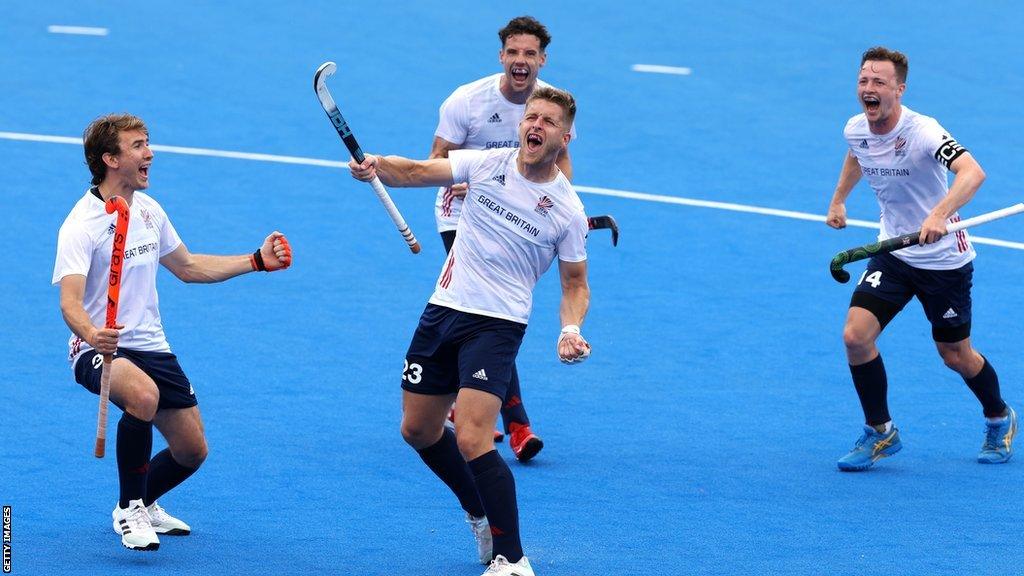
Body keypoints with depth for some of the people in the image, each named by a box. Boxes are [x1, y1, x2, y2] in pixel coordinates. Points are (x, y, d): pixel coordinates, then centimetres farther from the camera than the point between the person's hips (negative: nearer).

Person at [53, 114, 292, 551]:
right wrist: (91, 333, -53)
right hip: (100, 349, -7)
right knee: (143, 396, -38)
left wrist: (257, 261, 18)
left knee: (192, 451, 5)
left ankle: (140, 504, 36)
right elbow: (69, 301, -30)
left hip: (151, 347, 8)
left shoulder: (148, 210, 7)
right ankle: (129, 511, -19)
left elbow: (187, 267, 23)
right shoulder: (81, 226, -18)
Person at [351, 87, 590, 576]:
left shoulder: (568, 210, -7)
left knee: (472, 440, -21)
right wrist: (377, 165, -28)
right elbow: (416, 172, -7)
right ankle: (481, 514, 38)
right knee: (418, 430, 15)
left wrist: (570, 330, -17)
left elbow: (575, 284, 2)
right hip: (443, 311, 5)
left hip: (496, 325, -5)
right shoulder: (487, 163, -1)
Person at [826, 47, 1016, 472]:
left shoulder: (922, 131, -27)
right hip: (893, 251, 5)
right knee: (856, 335, -13)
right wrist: (838, 199, 24)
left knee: (955, 355, 8)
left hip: (943, 258, -5)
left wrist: (939, 215, -58)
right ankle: (880, 432, 4)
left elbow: (972, 172, -44)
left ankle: (999, 420, 38)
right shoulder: (855, 130, -7)